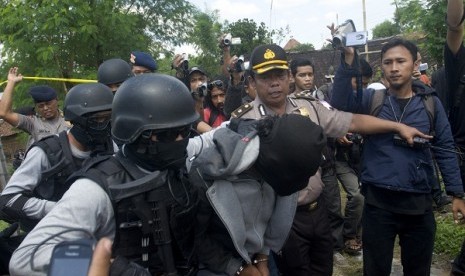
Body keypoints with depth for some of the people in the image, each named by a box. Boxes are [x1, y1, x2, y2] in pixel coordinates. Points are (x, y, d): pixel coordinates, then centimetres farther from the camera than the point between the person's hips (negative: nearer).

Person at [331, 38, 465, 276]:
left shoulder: (430, 103, 0)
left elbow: (444, 150, 5)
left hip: (419, 202, 2)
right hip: (378, 202, -1)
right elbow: (339, 103, -23)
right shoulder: (371, 99, -3)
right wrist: (348, 60, -33)